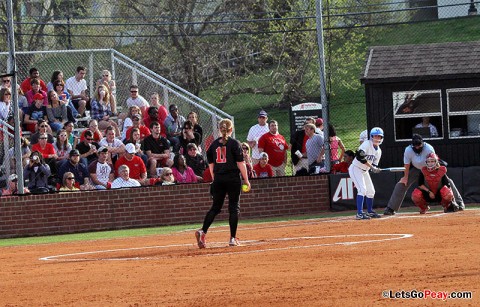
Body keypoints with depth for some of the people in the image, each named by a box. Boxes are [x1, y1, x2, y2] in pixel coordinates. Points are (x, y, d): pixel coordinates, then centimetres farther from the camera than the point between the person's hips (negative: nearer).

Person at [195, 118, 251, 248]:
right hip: (233, 179, -4)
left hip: (218, 179, 4)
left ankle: (203, 231, -11)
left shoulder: (214, 144, 8)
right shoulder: (234, 143, -5)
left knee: (215, 207, 8)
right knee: (234, 207, 3)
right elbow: (240, 163, -8)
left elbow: (211, 165, 12)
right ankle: (233, 238, 2)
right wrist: (246, 180, -2)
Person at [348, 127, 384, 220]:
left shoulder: (379, 151, 8)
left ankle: (370, 211, 29)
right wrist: (371, 166, -29)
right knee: (362, 189, -21)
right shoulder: (366, 145, -18)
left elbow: (374, 165, 9)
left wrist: (375, 169, -16)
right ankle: (359, 213, -25)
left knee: (371, 191, 13)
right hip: (356, 169, -9)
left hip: (365, 171, 9)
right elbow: (359, 156, -30)